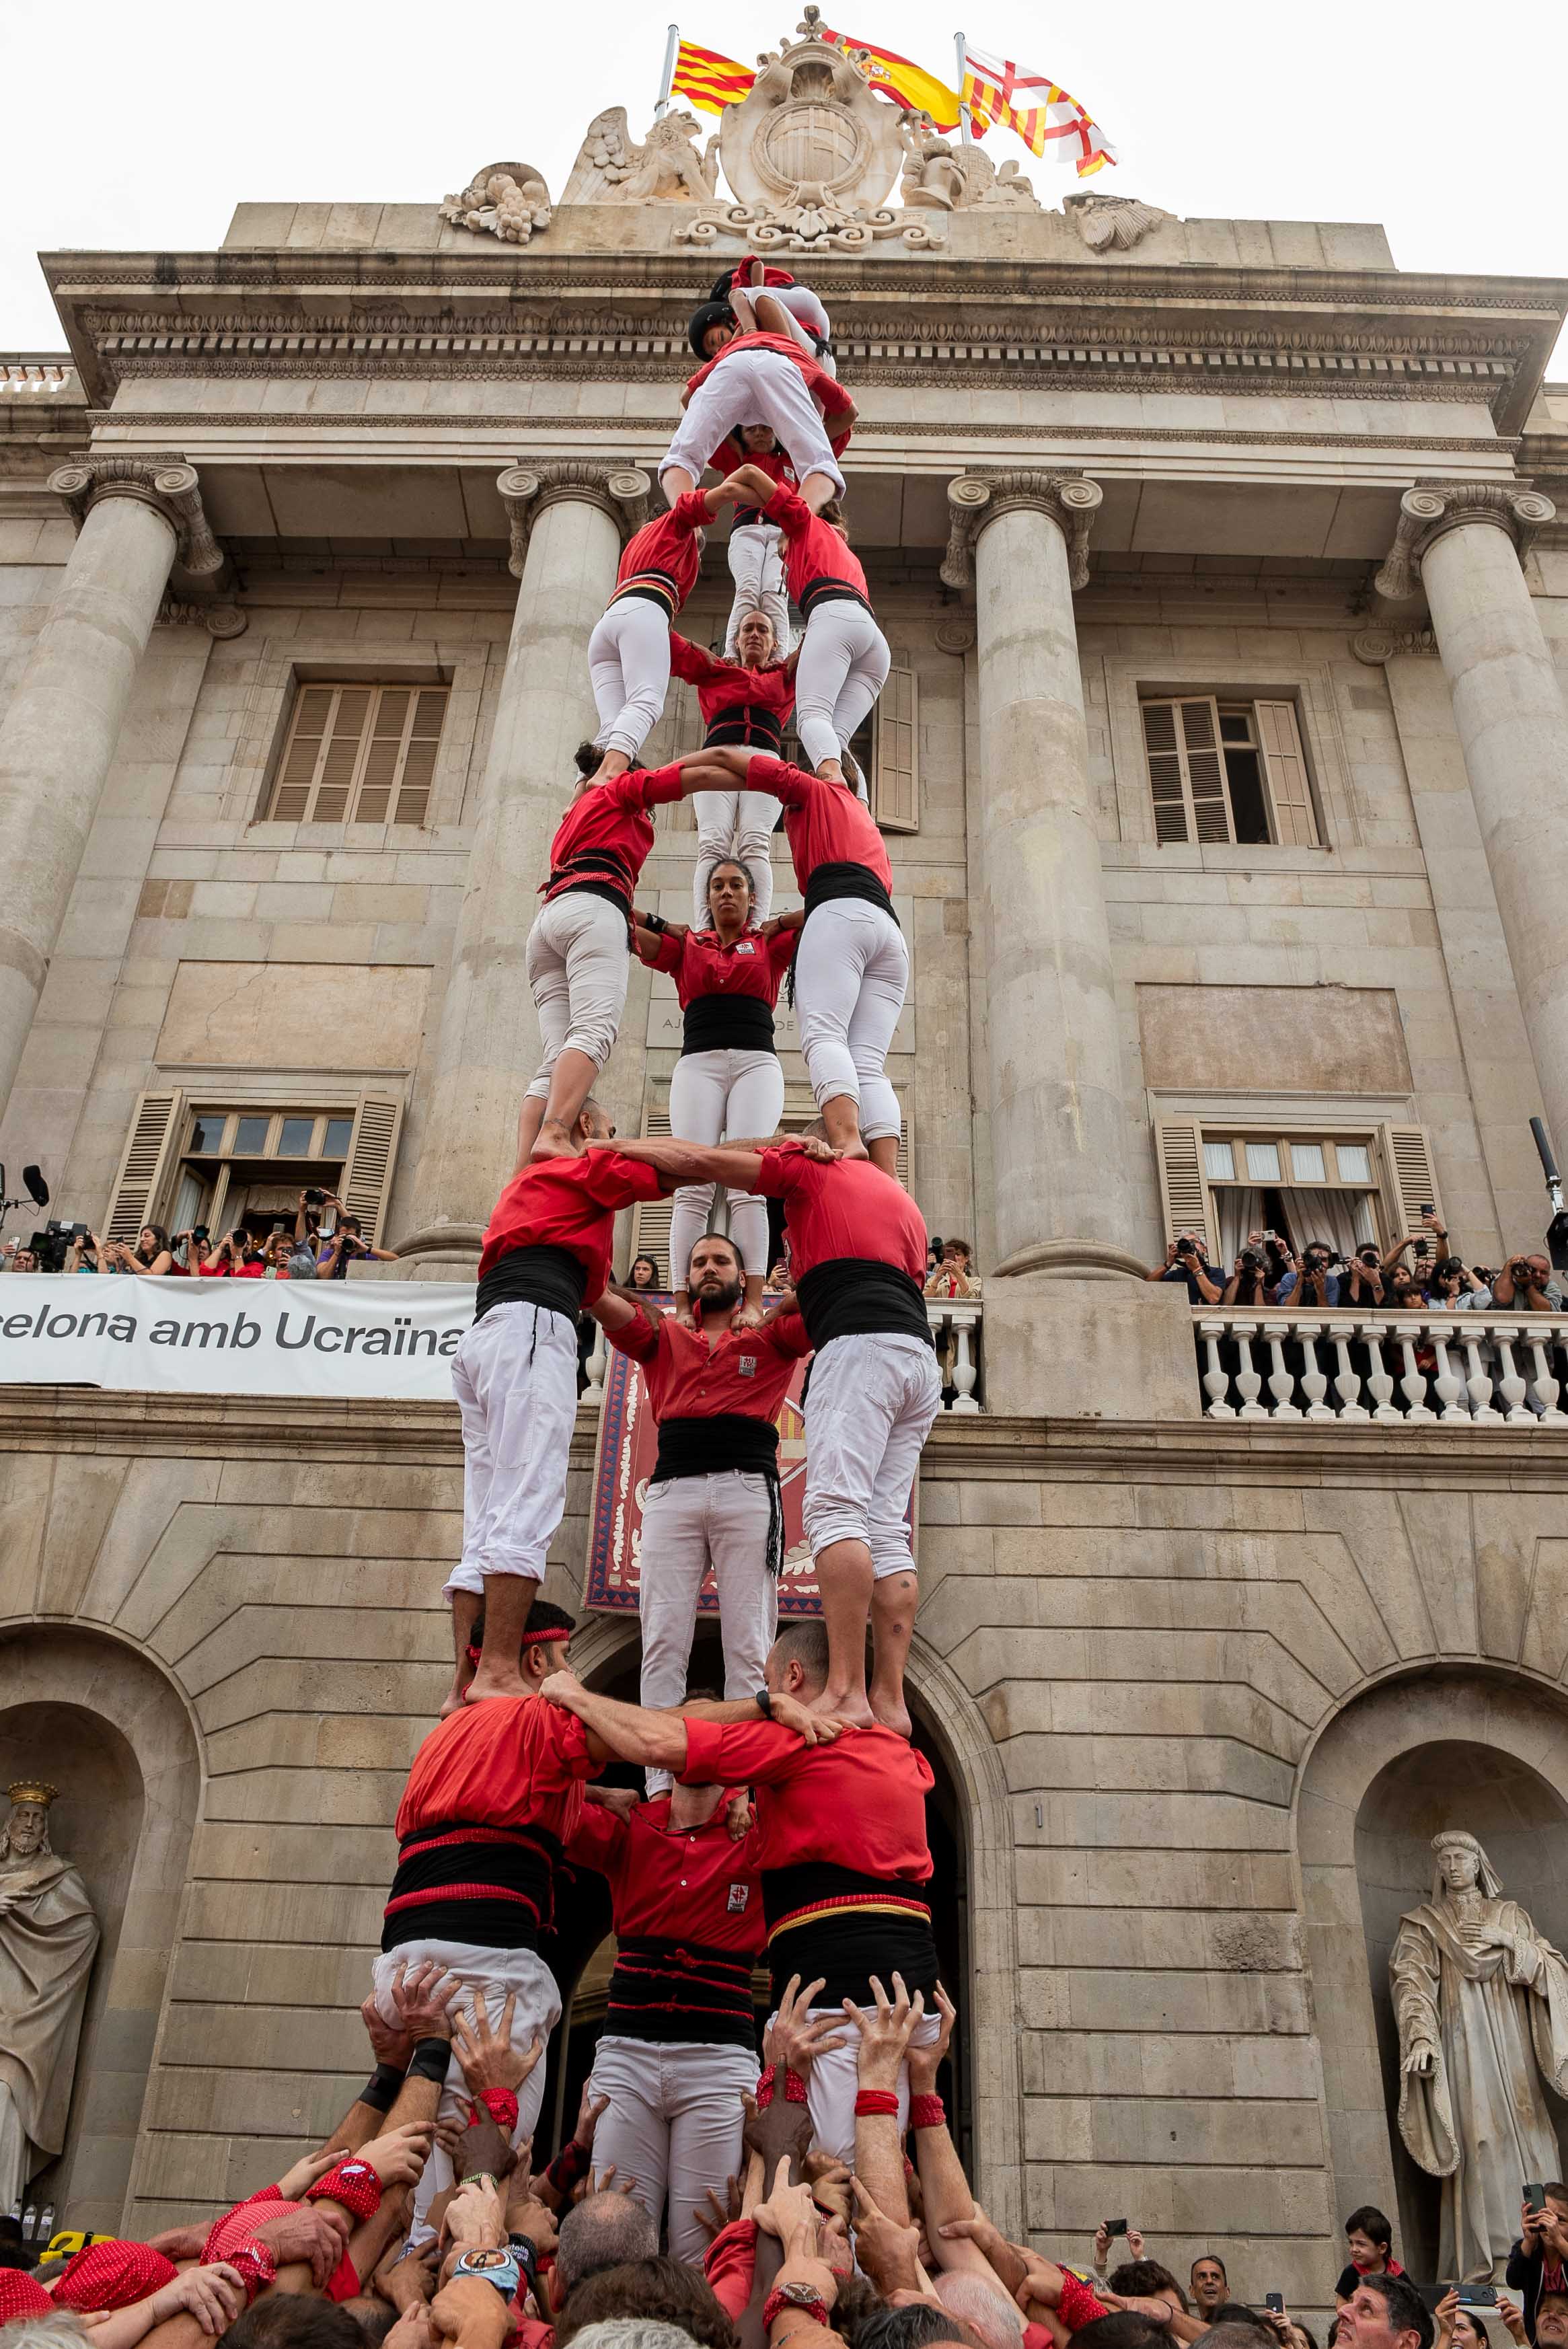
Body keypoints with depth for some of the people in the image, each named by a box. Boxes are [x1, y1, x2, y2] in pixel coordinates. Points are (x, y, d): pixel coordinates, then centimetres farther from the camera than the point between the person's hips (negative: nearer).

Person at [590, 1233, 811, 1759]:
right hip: (672, 1489, 1)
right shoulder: (663, 1335, 23)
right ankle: (659, 1783, -6)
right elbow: (599, 1298, 10)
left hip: (748, 1488, -1)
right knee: (663, 1643, -6)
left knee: (748, 1647, -5)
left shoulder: (771, 1335, 20)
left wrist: (767, 1313, -2)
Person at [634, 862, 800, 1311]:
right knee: (692, 1187, -14)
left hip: (756, 1061, 0)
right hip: (698, 1062, 1)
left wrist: (772, 925, 15)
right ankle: (682, 1306, -21)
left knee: (748, 1185, -16)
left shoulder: (770, 945, 19)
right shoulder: (685, 945, 20)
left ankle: (753, 1303, -25)